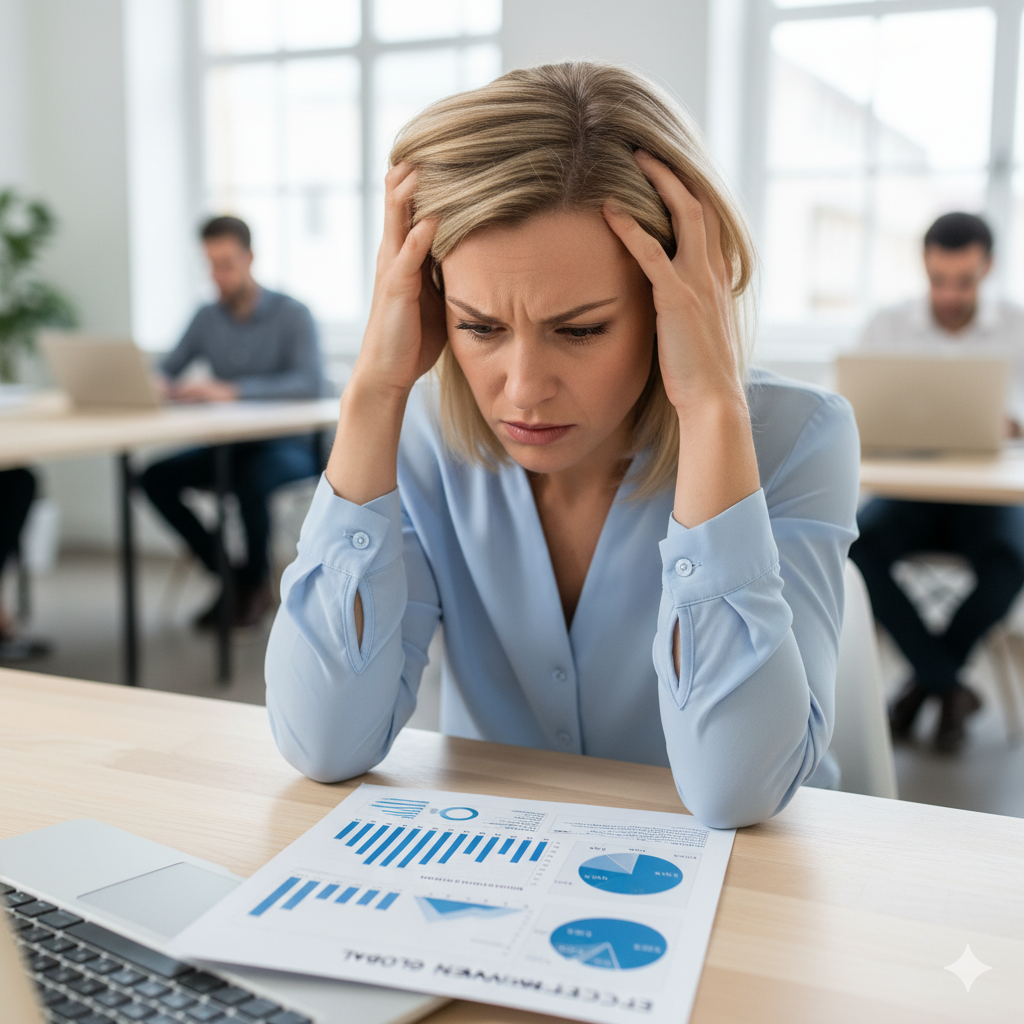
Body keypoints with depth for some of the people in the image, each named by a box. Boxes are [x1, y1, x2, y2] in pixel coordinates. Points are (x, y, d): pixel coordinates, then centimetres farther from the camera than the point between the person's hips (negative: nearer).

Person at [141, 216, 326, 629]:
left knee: (250, 477, -37)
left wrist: (232, 390, -38)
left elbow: (310, 382, -27)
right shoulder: (207, 318, 7)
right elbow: (167, 370, 8)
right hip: (227, 445, 6)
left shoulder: (292, 314, -11)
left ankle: (256, 582, -8)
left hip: (289, 446, -5)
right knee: (156, 477, -17)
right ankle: (228, 575, -3)